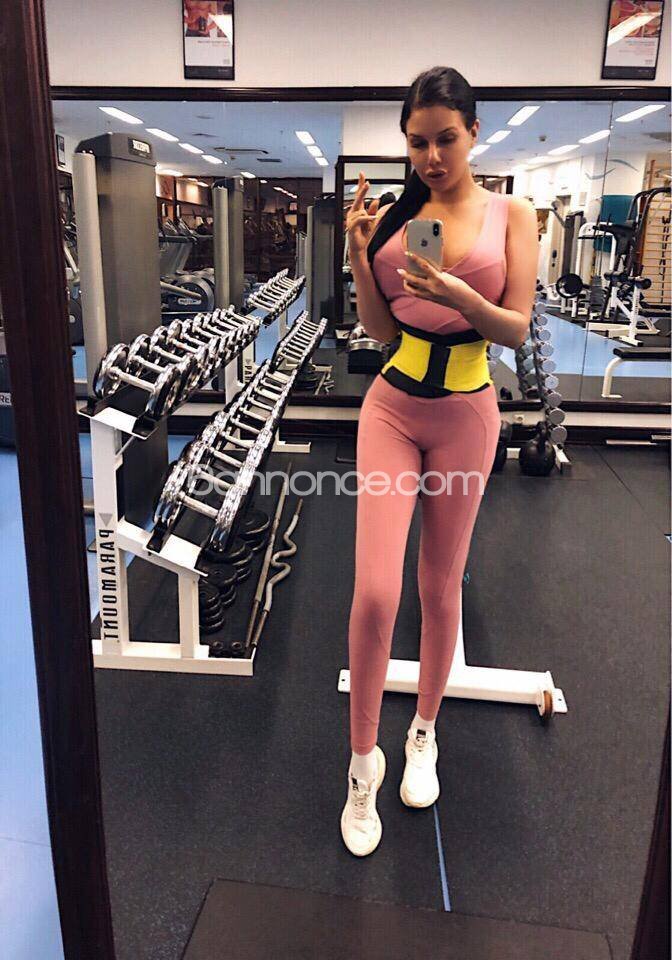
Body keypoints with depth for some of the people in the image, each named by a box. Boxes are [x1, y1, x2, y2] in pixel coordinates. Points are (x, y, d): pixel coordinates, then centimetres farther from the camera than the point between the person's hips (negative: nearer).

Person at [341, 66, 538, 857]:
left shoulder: (511, 215, 2)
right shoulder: (394, 218, 4)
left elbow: (516, 327, -4)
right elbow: (380, 331, 4)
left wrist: (460, 296, -22)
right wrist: (361, 257, -10)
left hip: (466, 416, 0)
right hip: (392, 408, 0)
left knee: (441, 588, 11)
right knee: (374, 593, -9)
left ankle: (424, 731, 35)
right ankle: (363, 760, 14)